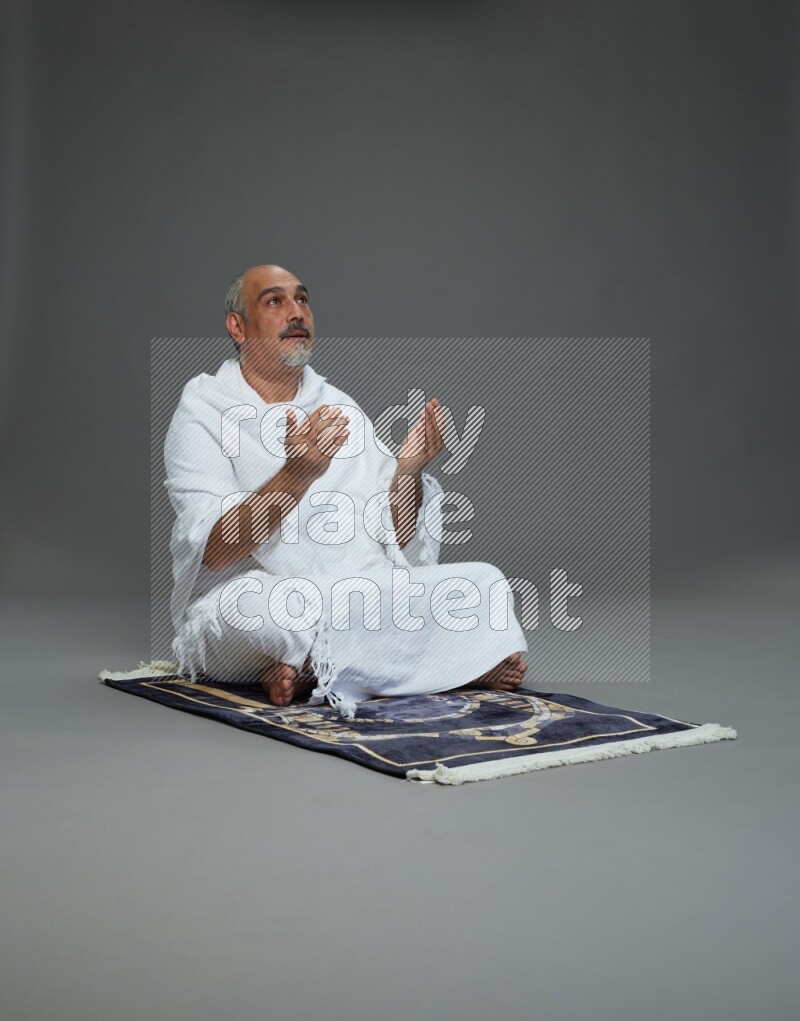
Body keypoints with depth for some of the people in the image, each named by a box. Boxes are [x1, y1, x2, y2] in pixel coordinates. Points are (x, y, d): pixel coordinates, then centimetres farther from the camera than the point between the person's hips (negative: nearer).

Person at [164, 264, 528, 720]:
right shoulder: (203, 412, -1)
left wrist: (408, 472, -11)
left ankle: (317, 672, -19)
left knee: (485, 581, -12)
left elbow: (395, 539, 9)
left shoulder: (340, 407, 14)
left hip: (358, 596, 5)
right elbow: (213, 552, -16)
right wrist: (296, 476, -29)